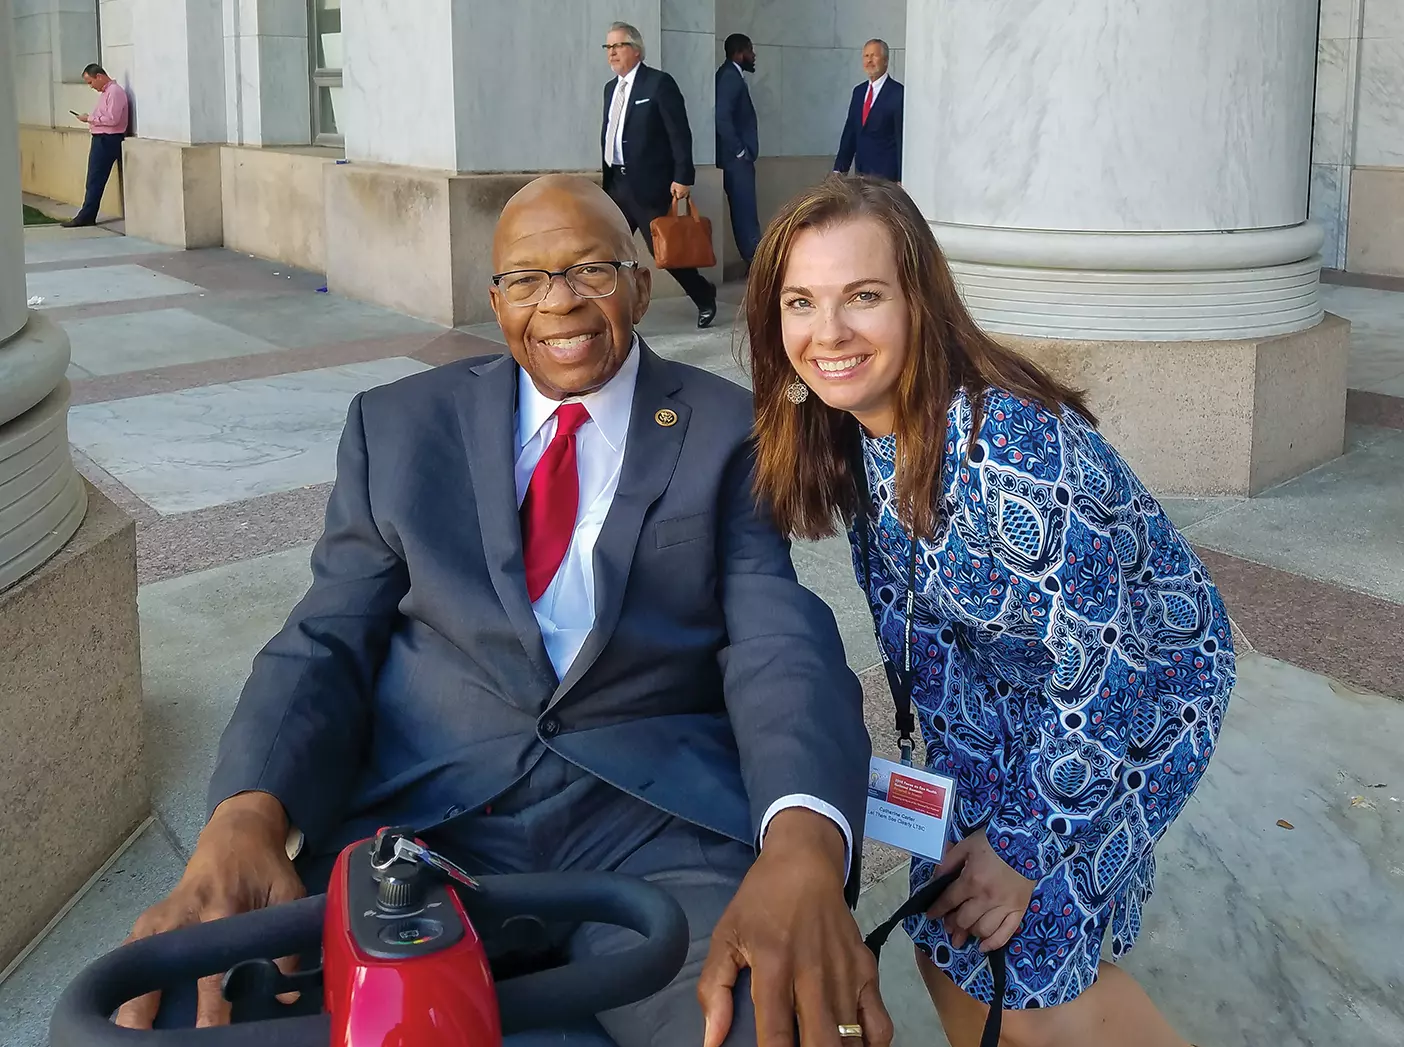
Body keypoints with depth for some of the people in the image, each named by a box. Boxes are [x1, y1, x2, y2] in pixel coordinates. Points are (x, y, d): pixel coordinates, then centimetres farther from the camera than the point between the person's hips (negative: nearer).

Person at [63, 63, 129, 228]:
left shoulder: (114, 91, -14)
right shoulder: (106, 91, 16)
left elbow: (112, 119, -22)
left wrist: (90, 118, -14)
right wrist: (91, 119, 5)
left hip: (107, 140, -10)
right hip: (102, 139, 10)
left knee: (95, 180, -6)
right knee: (95, 179, 10)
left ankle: (86, 216, -2)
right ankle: (87, 216, 12)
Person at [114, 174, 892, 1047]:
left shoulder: (732, 436, 10)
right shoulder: (398, 427, 15)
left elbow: (781, 647, -3)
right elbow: (326, 640, 8)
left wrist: (802, 845, -25)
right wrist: (246, 813, -15)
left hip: (657, 816, -1)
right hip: (415, 810, 2)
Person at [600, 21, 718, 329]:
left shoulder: (659, 83, -7)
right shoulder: (611, 88, 15)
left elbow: (680, 133, -11)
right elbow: (608, 135, 17)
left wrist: (683, 177, -16)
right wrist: (607, 179, 15)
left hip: (648, 184, -7)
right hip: (616, 184, 7)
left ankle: (705, 298, 21)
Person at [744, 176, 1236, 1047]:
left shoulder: (1008, 451, -36)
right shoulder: (858, 426, -10)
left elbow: (1102, 667, -30)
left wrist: (1024, 846, -20)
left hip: (1134, 688, -7)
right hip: (999, 690, 7)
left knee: (1023, 955, -8)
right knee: (952, 949, 11)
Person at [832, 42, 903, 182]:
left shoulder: (898, 93, -9)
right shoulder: (859, 91, 12)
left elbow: (902, 138, -11)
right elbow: (850, 131, 14)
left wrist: (901, 180, -14)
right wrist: (840, 168, 9)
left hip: (885, 174, -6)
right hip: (860, 171, 6)